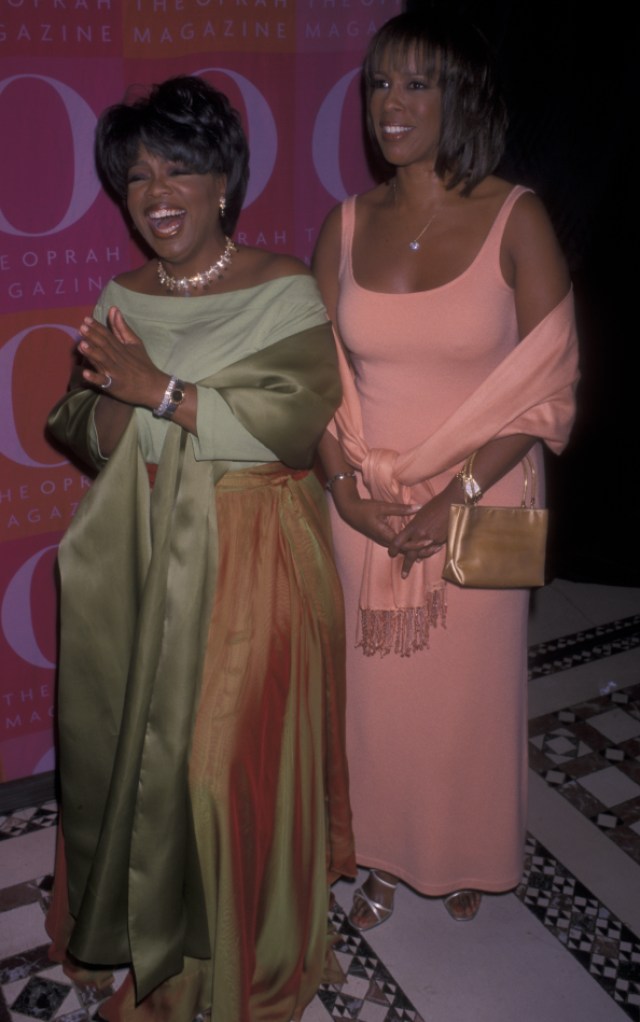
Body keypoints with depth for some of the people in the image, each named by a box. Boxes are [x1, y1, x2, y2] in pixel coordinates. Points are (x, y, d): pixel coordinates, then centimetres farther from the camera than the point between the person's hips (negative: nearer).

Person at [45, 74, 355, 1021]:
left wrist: (160, 388, -20)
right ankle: (142, 934, 34)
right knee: (132, 739, 10)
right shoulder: (120, 298, 9)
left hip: (252, 559, -4)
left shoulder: (282, 288, -6)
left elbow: (297, 418, -19)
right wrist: (117, 394, -16)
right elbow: (82, 429, 7)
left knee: (237, 755, -1)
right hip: (143, 560, 5)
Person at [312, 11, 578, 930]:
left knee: (469, 687, 13)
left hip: (476, 503, -2)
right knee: (377, 687, 13)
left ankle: (470, 858, 40)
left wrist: (456, 498, -17)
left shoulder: (516, 219, -9)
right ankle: (385, 855, 39)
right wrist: (344, 489, -9)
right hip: (366, 510, 3)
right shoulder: (347, 225, 1)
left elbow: (548, 384, -11)